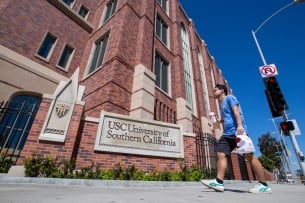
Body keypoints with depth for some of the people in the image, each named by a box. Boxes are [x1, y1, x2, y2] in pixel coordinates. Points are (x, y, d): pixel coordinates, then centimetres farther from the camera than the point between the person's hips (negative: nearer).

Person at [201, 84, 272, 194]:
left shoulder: (229, 98, 5)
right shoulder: (222, 105, 29)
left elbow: (236, 111, -11)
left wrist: (239, 125, -23)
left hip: (237, 131, -8)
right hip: (227, 134, 8)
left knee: (249, 156, -4)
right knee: (221, 154, -5)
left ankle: (264, 185, 5)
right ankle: (219, 182, -9)